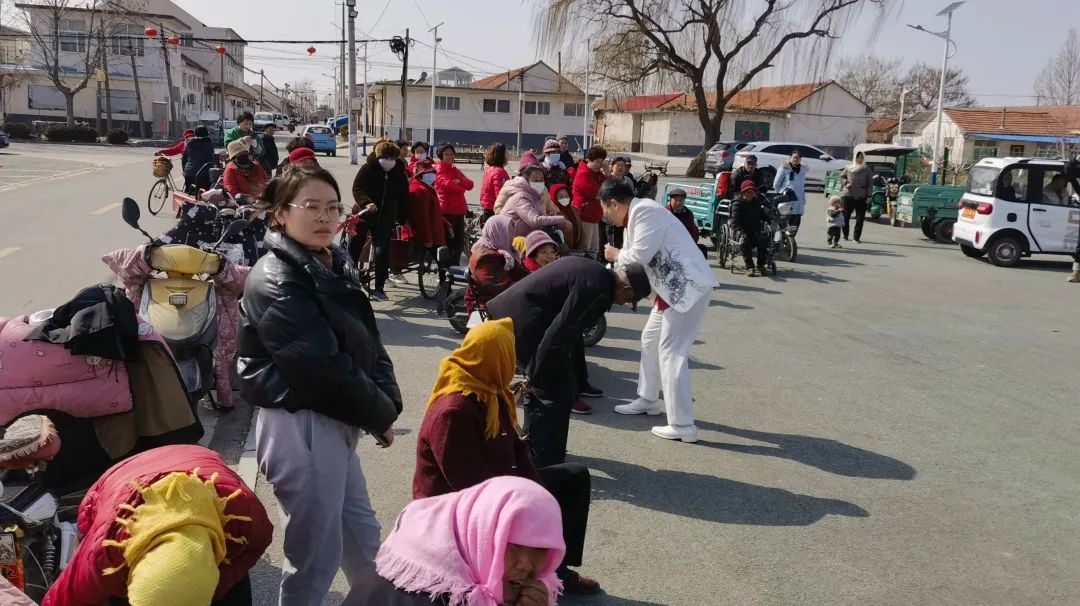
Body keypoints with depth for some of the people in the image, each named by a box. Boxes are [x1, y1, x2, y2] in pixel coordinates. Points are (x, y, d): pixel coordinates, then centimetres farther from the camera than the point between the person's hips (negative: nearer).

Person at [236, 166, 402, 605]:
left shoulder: (335, 266, 9)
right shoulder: (275, 281, -17)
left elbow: (368, 342, 9)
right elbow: (322, 367, -23)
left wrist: (388, 400, -7)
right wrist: (379, 415, -12)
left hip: (332, 421, 8)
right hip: (301, 426, -8)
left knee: (363, 537, 22)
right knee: (317, 552, 7)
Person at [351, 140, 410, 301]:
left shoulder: (399, 173, 3)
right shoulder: (368, 168, -6)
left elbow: (403, 197, 10)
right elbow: (357, 188, -15)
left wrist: (403, 219, 9)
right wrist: (366, 203, -34)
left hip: (385, 218, 2)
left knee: (382, 252, -11)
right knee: (353, 251, 1)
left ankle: (379, 288, 0)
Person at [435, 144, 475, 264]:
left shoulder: (456, 170, 17)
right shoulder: (440, 170, -5)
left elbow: (470, 184, 5)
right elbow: (449, 184, -22)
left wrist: (460, 181, -16)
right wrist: (463, 187, -4)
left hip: (459, 211, 7)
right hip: (447, 212, -7)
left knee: (459, 243, 13)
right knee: (448, 242, -2)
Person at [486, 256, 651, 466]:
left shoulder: (590, 268, 16)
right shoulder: (597, 289, -16)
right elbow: (559, 332, -20)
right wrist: (536, 376, -13)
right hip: (524, 321, -10)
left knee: (540, 387, 22)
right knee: (558, 389, 0)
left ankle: (533, 452, 35)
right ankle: (546, 463, 8)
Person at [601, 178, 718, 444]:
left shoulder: (645, 211, -16)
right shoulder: (638, 213, 15)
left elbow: (640, 254, -21)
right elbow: (641, 257, 18)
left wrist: (616, 255, -4)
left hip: (688, 286, -11)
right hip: (673, 286, 11)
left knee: (671, 352, -8)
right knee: (650, 340, 20)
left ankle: (683, 426, -4)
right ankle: (648, 399, 35)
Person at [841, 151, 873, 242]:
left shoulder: (867, 169, 2)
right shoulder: (849, 168, 5)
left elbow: (870, 183, 3)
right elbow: (841, 177, 15)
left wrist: (869, 195, -3)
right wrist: (846, 182, -6)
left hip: (861, 197, -1)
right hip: (848, 195, 1)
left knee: (860, 218, -1)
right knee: (845, 216, 7)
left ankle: (857, 237, 5)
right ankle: (845, 235, 21)